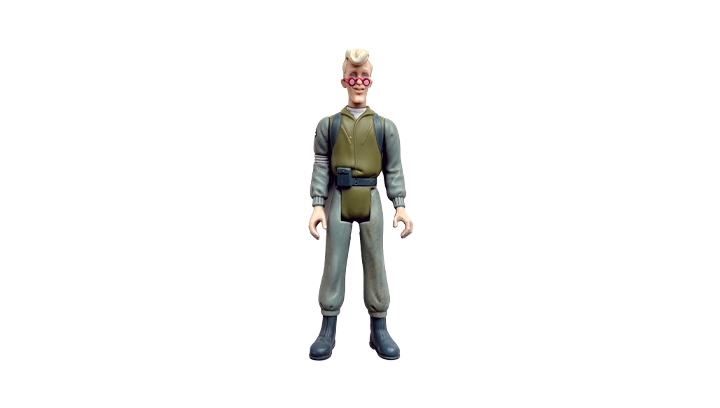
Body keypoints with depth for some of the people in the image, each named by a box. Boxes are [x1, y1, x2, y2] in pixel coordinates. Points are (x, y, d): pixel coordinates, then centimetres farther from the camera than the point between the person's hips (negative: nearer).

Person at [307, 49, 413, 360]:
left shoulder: (384, 126, 5)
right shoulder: (328, 124, 5)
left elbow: (394, 169, 2)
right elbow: (321, 167, -1)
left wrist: (400, 205, -9)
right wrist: (318, 204, -12)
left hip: (370, 199, 0)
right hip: (338, 198, 0)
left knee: (375, 263, 4)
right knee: (334, 263, 2)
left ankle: (379, 329, 12)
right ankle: (328, 330, 9)